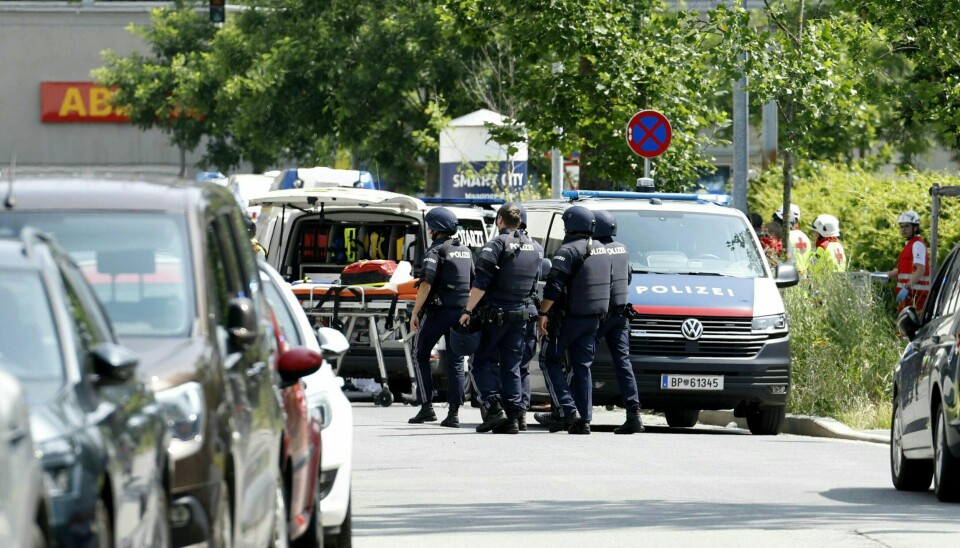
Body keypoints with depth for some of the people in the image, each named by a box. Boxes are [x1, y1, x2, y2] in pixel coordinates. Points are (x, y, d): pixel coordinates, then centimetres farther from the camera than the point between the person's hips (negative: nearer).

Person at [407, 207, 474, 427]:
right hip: (460, 312, 6)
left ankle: (427, 407, -2)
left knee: (421, 356, 7)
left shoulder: (436, 250, -8)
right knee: (455, 362, 6)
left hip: (438, 311, -6)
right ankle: (454, 412, 0)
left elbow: (426, 283, -18)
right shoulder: (465, 251, 15)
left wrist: (415, 312, -15)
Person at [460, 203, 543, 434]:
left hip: (495, 314, -5)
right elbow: (536, 282, 18)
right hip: (521, 315, 5)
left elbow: (481, 283, -15)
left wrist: (468, 310, -12)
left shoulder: (497, 244, -9)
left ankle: (494, 408, -9)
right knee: (512, 367, 8)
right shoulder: (535, 248, 11)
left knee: (481, 362, 5)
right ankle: (513, 417, 2)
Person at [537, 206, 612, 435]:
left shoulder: (569, 250, -15)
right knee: (582, 367, 11)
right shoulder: (601, 250, 13)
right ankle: (584, 419, 7)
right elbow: (608, 281, 21)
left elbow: (554, 285, -21)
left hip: (569, 317, -8)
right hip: (593, 319, 8)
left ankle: (568, 410, -9)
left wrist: (543, 313, -19)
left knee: (549, 360, 3)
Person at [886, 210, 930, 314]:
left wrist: (907, 287, -29)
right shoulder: (909, 244, 22)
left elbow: (920, 270, -21)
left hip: (915, 294, -10)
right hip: (909, 293, 10)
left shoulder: (917, 244, -10)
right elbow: (900, 271, 25)